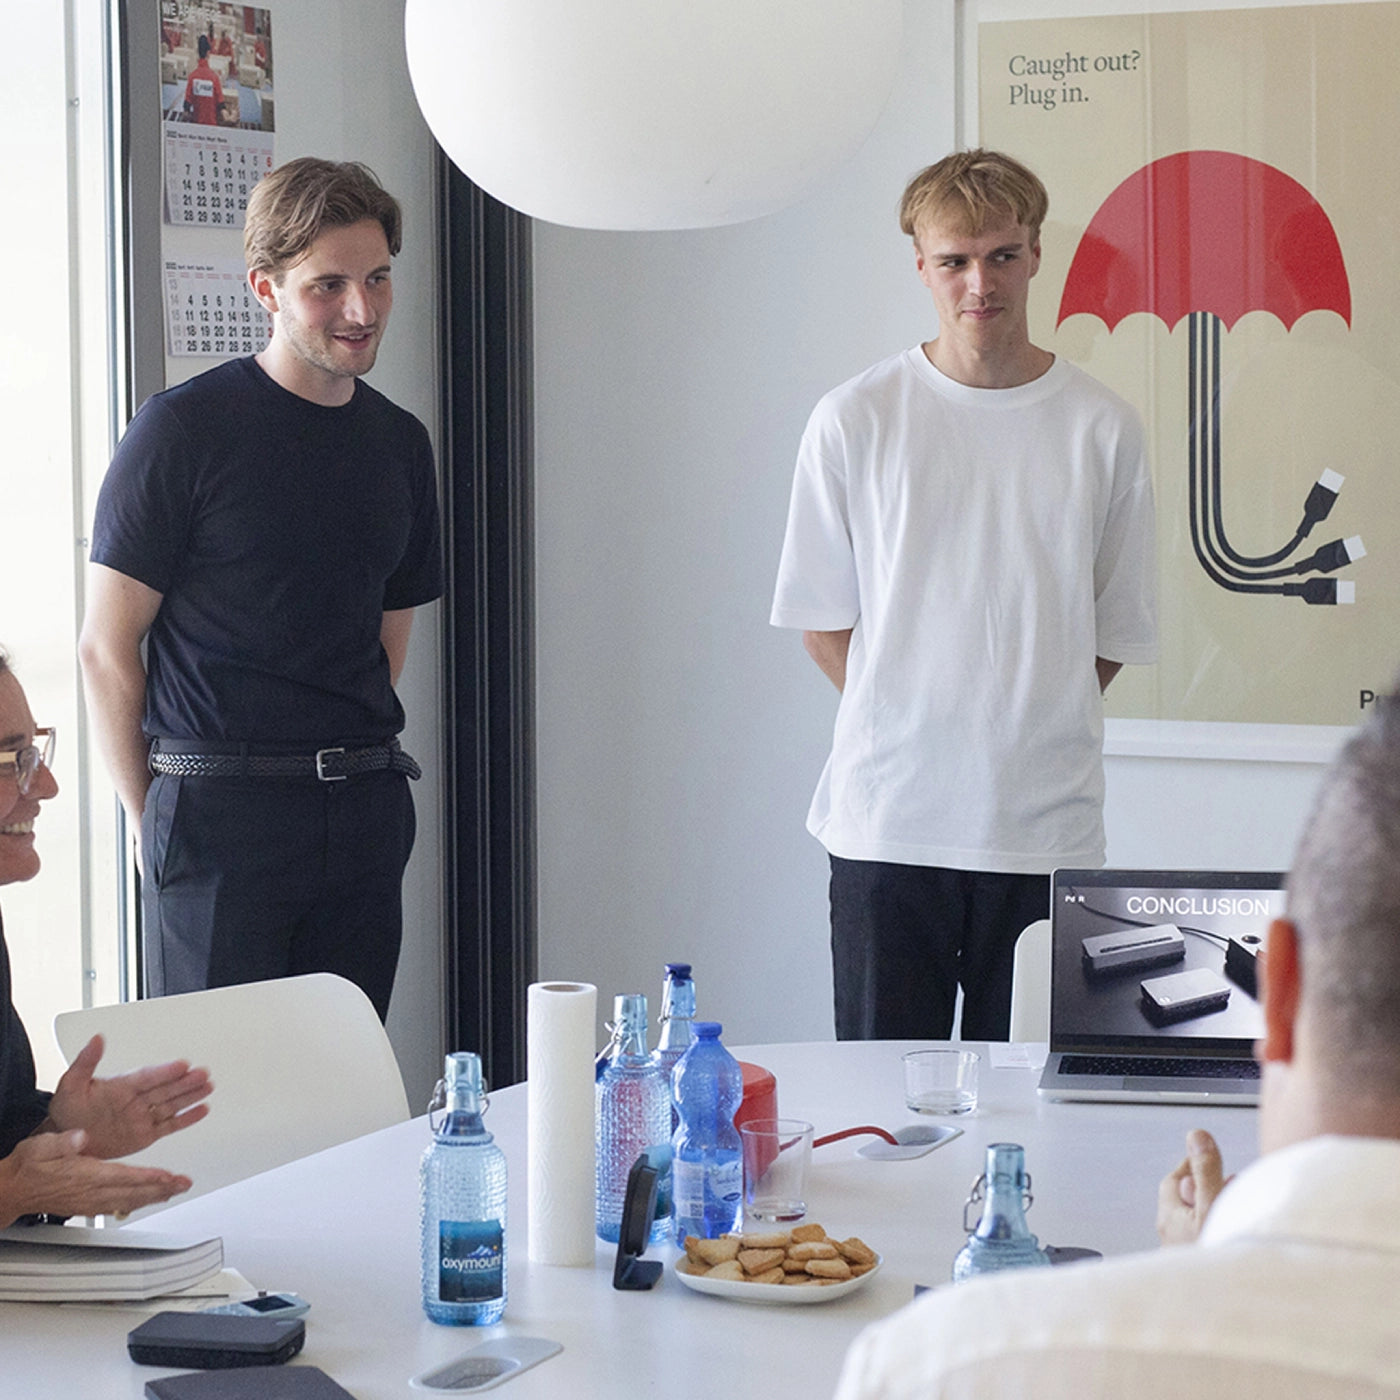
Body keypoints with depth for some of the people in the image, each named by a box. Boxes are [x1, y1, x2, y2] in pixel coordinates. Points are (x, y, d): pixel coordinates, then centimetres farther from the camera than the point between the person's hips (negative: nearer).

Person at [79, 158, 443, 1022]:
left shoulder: (400, 443, 12)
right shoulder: (184, 431, -6)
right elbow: (107, 649, -4)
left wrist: (352, 762, 12)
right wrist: (154, 819, -4)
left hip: (365, 811, 5)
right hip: (222, 812, -5)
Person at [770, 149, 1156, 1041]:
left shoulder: (1102, 429, 3)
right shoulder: (856, 420, 1)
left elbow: (1118, 634, 10)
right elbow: (823, 619, 6)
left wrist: (1024, 725, 4)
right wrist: (912, 724, 1)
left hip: (1047, 831, 1)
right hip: (887, 824, 0)